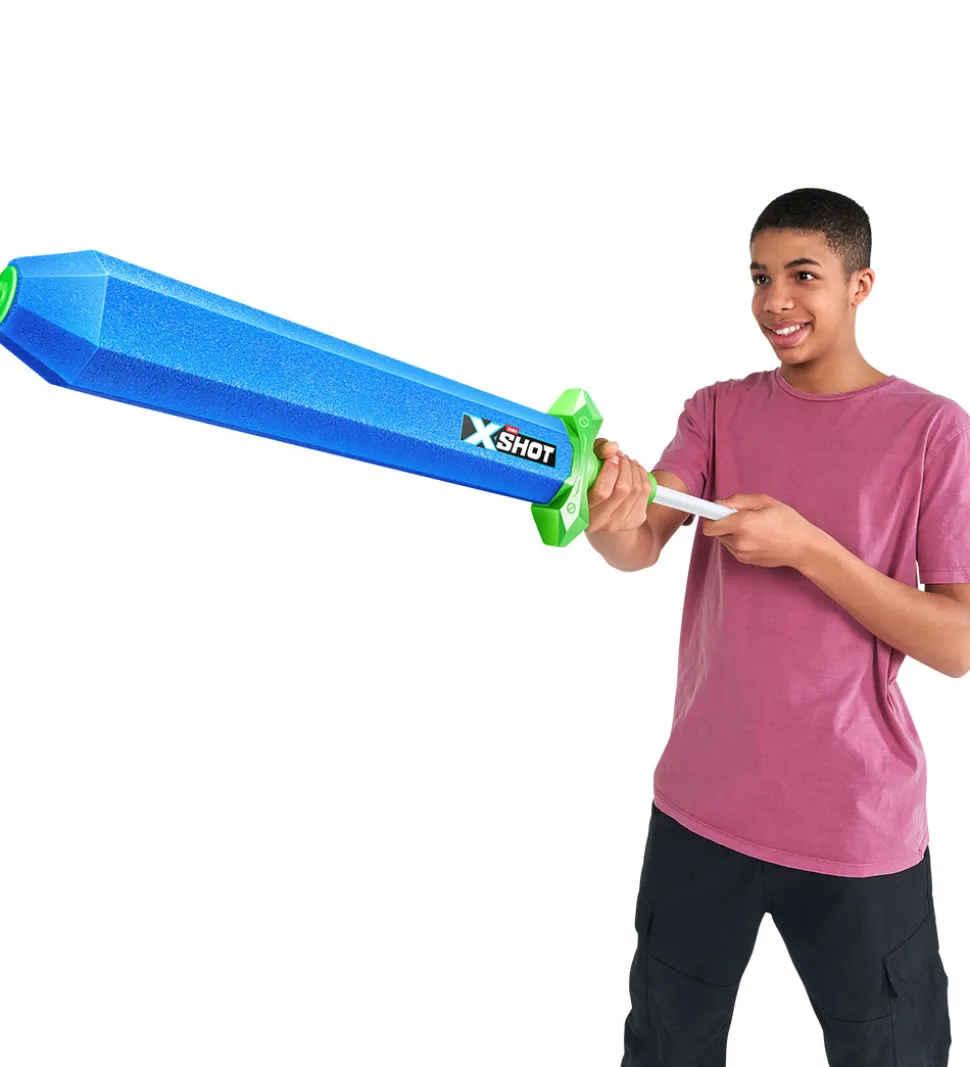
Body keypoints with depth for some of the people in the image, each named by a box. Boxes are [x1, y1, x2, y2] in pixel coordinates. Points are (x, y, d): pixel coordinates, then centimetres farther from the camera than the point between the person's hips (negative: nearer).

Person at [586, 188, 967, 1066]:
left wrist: (805, 546, -22)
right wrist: (611, 519, -36)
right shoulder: (718, 411, 2)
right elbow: (641, 547, -13)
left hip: (859, 827, -3)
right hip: (700, 806, 3)